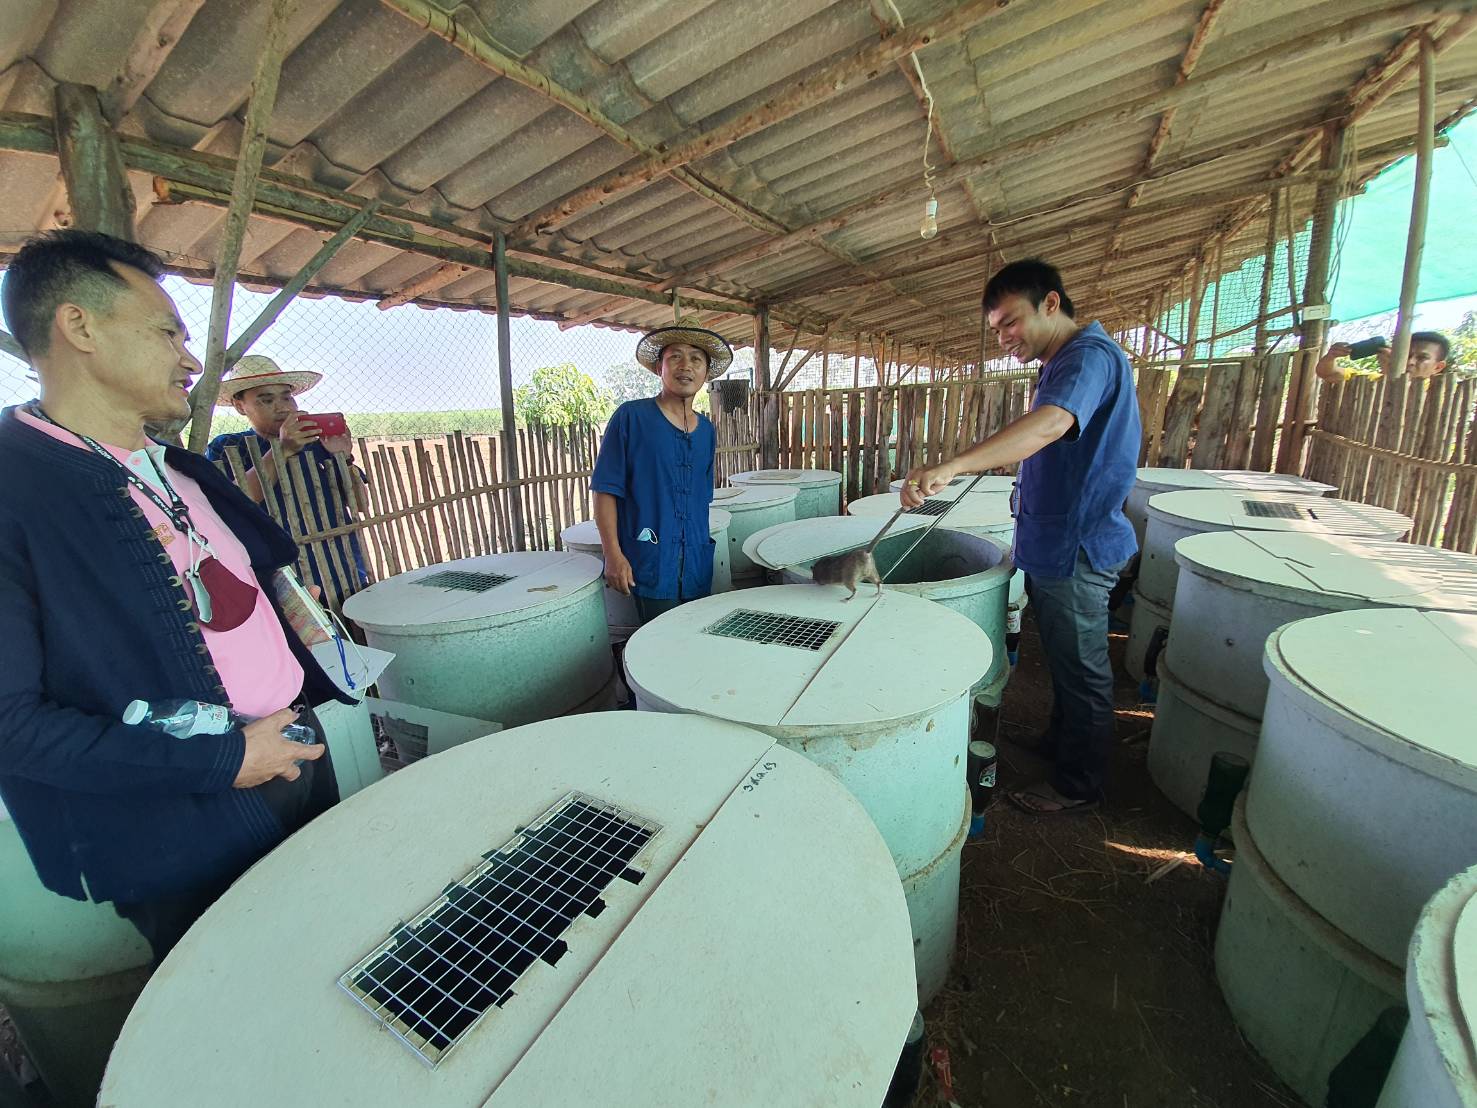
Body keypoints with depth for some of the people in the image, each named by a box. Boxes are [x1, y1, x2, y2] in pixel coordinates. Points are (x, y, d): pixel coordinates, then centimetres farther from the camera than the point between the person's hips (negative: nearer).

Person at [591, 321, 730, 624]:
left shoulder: (706, 430, 11)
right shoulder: (631, 417, -5)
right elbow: (605, 489, -8)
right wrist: (613, 554, -14)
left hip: (697, 565, 6)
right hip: (648, 564, -6)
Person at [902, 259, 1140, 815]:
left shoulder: (1090, 354, -19)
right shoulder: (1062, 363, 14)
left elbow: (1051, 423, -40)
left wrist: (951, 466, -52)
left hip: (1076, 547, -10)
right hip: (1053, 543, 10)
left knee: (1081, 670, 6)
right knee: (1064, 661, 22)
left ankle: (1078, 784, 23)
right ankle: (1060, 743, 41)